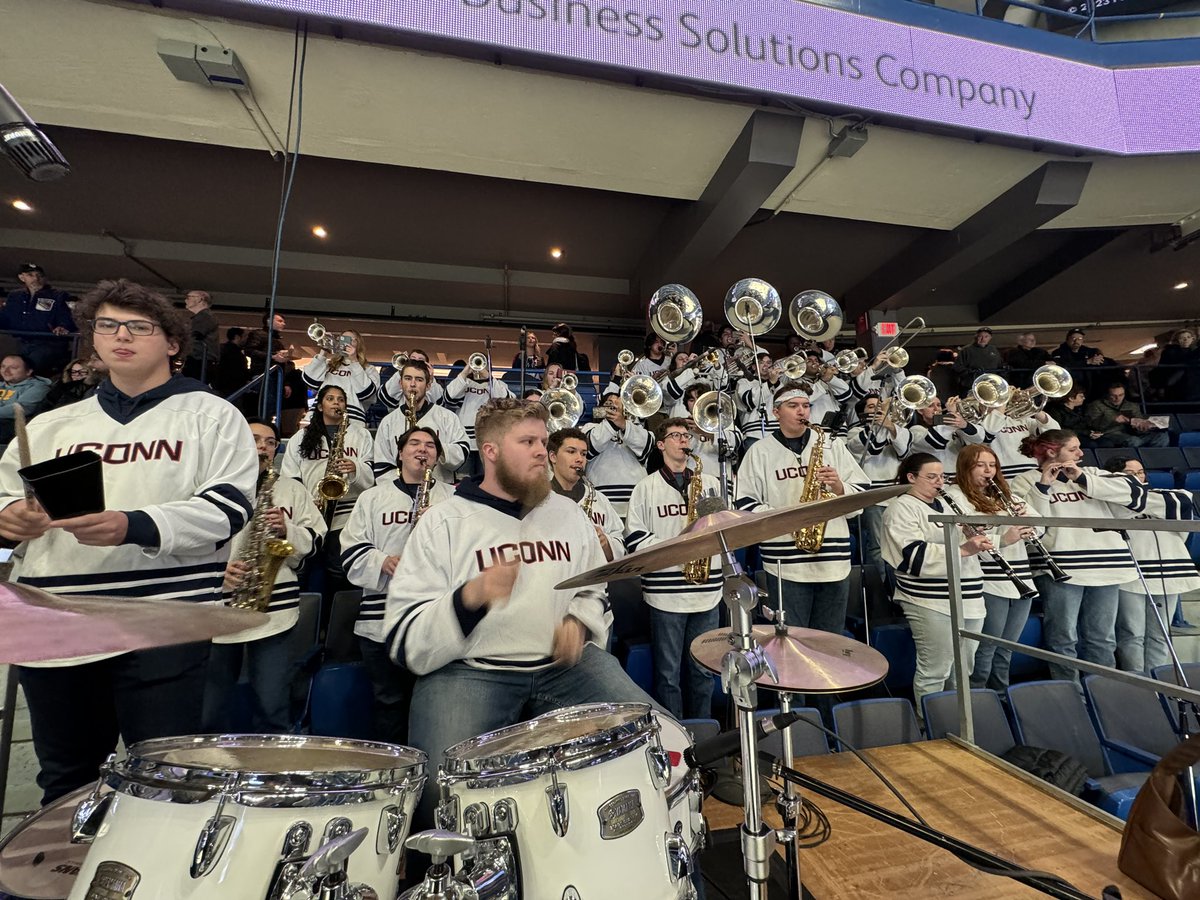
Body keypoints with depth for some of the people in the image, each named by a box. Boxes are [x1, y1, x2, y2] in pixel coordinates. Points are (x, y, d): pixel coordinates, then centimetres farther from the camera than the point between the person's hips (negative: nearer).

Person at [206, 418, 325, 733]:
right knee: (210, 712, 13)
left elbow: (315, 542, 6)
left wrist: (287, 529, -13)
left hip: (274, 610, -1)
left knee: (272, 710, 2)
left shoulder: (291, 489, 8)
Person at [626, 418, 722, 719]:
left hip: (707, 589, 4)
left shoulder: (710, 483, 11)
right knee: (668, 673, 7)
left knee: (703, 670, 15)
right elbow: (633, 536, -4)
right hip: (665, 591, -3)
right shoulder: (647, 486, 0)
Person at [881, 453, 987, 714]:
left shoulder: (946, 505, 18)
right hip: (932, 602, -8)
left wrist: (978, 541, 1)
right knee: (935, 672, -3)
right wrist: (962, 550, -24)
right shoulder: (901, 508, -9)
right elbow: (914, 554, -21)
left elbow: (968, 540, 24)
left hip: (968, 598, 9)